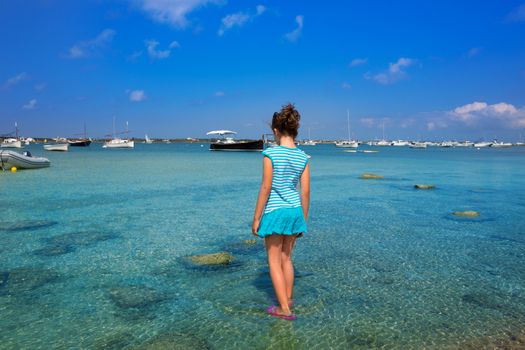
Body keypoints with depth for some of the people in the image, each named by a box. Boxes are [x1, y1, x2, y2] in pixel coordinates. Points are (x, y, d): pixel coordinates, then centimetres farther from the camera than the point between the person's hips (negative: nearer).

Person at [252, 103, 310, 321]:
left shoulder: (270, 153, -13)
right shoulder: (303, 157, 1)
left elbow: (266, 188, -14)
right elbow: (305, 192, 2)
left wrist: (256, 218, -7)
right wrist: (303, 219, 13)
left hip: (274, 211, -5)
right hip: (295, 211, 5)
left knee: (274, 261, 8)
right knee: (286, 258, 20)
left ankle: (284, 309, 11)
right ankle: (288, 299, 33)